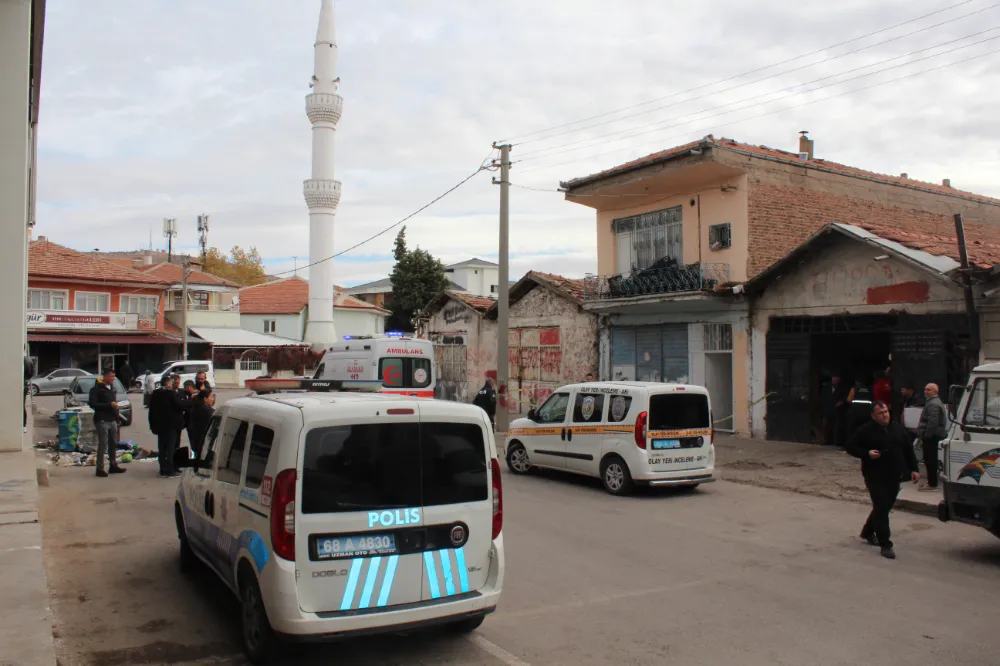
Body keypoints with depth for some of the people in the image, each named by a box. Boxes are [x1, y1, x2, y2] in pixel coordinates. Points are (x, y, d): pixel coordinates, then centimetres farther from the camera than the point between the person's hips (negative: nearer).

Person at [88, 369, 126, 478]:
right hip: (102, 420, -7)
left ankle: (113, 465, 20)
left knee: (113, 444, 11)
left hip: (112, 420, 7)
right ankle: (100, 468, -1)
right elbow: (92, 404, -16)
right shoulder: (97, 389, -8)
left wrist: (117, 418, 17)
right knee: (103, 445, -6)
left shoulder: (112, 388, 16)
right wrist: (109, 405, -21)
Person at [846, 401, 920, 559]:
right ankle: (885, 544, -6)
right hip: (875, 476, -6)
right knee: (881, 507, -10)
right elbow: (850, 447, -3)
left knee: (886, 506, 15)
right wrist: (867, 454, -18)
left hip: (894, 477, 6)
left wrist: (914, 469, 8)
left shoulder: (899, 429, 9)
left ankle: (867, 532, 36)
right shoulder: (865, 430, -6)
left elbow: (908, 450, 15)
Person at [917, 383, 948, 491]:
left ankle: (932, 484, -2)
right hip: (932, 436, 11)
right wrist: (924, 437, 23)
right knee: (931, 460, 17)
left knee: (930, 460, -6)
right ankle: (932, 482, 25)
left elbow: (933, 422, -26)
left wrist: (926, 436, -22)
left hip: (930, 437, -11)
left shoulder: (933, 404, -19)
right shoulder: (933, 402, 17)